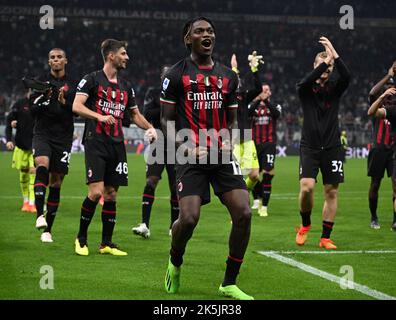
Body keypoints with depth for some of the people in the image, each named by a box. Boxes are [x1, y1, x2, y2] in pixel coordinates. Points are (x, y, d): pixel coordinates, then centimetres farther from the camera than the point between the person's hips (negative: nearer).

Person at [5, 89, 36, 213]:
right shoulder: (20, 104, -2)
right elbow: (9, 121, 0)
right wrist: (8, 140, -9)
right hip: (21, 143, 1)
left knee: (34, 171, -12)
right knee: (23, 172, 9)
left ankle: (32, 203, -12)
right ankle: (25, 202, 23)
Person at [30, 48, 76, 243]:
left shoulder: (72, 85, 6)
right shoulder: (41, 81, 6)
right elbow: (33, 108, 3)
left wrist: (64, 102, -17)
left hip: (63, 137, 1)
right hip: (42, 134, -1)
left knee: (56, 183, 3)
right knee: (42, 166, -29)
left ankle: (48, 229, 11)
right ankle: (39, 214, -35)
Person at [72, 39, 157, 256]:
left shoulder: (125, 87, 18)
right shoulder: (92, 79, -1)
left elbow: (135, 114, 26)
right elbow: (76, 106, -9)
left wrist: (149, 128, 8)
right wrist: (99, 116, -22)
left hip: (116, 145, 6)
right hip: (95, 142, -6)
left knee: (111, 194, 6)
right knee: (96, 192, -14)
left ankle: (107, 243, 14)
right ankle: (81, 238, 3)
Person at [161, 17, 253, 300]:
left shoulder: (228, 76, 15)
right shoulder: (176, 75, 3)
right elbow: (167, 120, 4)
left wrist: (228, 143, 1)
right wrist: (185, 147, -11)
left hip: (222, 157, 4)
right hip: (191, 156, -4)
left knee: (243, 214, -11)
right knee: (188, 219, -17)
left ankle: (230, 284, 3)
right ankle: (175, 263, 18)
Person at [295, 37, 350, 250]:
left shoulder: (335, 88, 5)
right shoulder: (305, 88, 3)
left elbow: (347, 77, -17)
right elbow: (307, 81, -23)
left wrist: (334, 54, -26)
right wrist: (325, 61, -27)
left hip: (332, 148, 2)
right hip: (309, 146, -2)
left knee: (331, 192, 1)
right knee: (306, 187, -16)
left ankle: (325, 238, 10)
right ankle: (305, 224, 11)